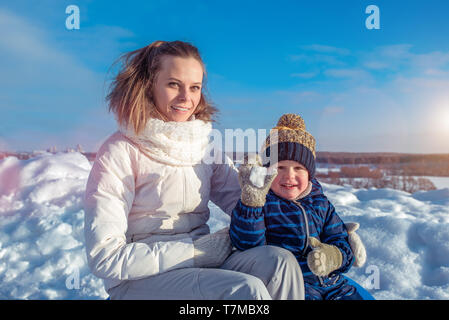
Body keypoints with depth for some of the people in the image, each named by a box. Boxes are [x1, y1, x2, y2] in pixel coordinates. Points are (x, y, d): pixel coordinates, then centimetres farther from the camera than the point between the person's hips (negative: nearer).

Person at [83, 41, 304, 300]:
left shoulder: (206, 144, 7)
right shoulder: (121, 151, -10)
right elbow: (104, 257, -15)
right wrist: (195, 251, -17)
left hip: (199, 264, 5)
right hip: (140, 279, -5)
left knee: (280, 261, -20)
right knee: (247, 289, -28)